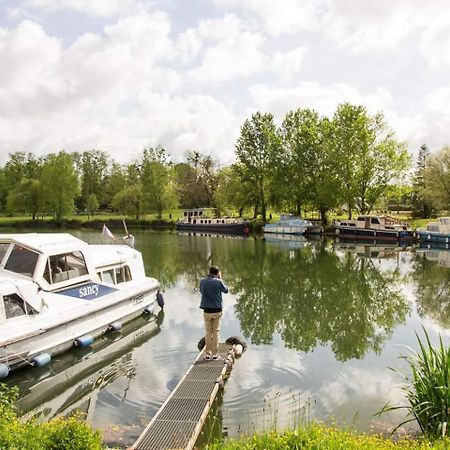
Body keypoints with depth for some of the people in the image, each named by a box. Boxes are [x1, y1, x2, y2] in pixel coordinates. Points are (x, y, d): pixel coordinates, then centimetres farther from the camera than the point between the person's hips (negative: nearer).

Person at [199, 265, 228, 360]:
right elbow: (226, 290, 7)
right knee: (216, 332, 7)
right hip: (217, 310, -2)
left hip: (207, 311, 2)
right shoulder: (218, 282, -9)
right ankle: (214, 354, 9)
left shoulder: (202, 281, -3)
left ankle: (207, 354, 13)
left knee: (208, 332, 11)